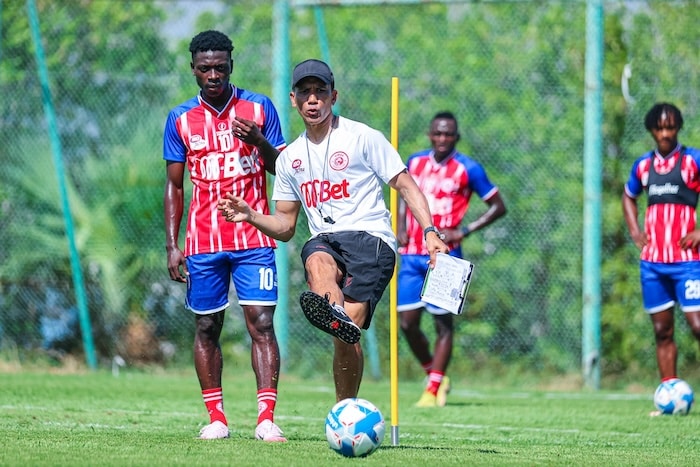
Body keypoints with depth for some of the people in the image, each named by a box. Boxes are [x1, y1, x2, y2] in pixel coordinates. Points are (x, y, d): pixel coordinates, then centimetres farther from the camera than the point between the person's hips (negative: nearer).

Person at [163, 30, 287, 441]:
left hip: (254, 240, -2)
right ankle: (216, 418, 12)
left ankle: (267, 417, -14)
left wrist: (258, 140, -17)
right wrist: (172, 246, 2)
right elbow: (174, 185, 9)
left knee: (261, 322, -10)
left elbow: (282, 169, 3)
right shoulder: (180, 119, 6)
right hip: (203, 244, 2)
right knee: (207, 327, 4)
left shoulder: (259, 108, 3)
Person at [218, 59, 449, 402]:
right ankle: (335, 315, -71)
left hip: (370, 236, -3)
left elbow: (405, 186, 5)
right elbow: (285, 226, 24)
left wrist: (430, 232, -8)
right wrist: (251, 216, 4)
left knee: (348, 329, -25)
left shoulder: (363, 138, 6)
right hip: (323, 240, 3)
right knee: (317, 261, -37)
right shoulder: (290, 157, 19)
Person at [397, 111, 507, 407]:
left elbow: (498, 206, 0)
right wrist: (401, 230, 9)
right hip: (412, 255, 4)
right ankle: (434, 375, 19)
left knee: (443, 323, -3)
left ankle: (433, 391, 3)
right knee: (407, 322, 0)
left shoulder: (467, 169, -4)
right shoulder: (415, 162, 9)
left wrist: (464, 231, -10)